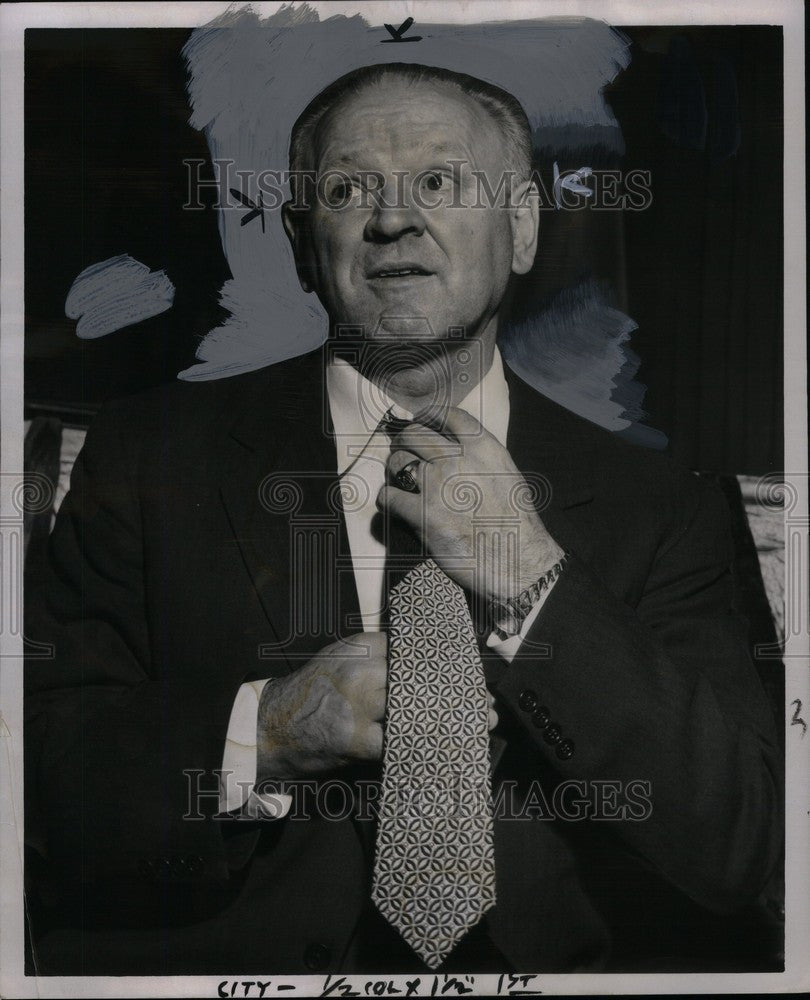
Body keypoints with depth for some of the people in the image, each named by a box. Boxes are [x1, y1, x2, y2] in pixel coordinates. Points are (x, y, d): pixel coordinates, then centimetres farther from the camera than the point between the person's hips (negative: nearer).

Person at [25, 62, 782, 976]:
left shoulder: (659, 510, 2)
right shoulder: (150, 454, 2)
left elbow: (742, 850, -6)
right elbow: (36, 753, -1)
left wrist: (530, 581, -13)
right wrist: (258, 735, -18)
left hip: (547, 973, 1)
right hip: (222, 970, 0)